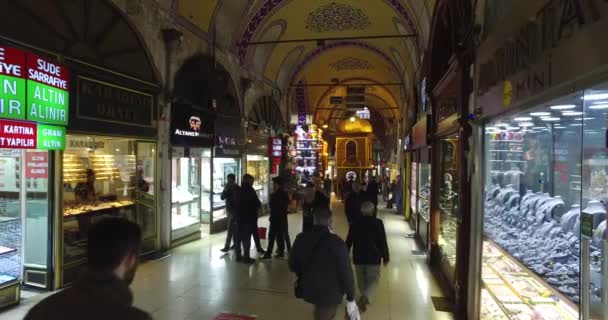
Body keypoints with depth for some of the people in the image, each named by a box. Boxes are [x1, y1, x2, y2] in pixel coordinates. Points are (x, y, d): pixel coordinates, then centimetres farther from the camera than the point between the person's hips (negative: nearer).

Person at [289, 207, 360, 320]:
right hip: (330, 294, -4)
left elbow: (293, 265, 2)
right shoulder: (336, 242, -25)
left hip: (307, 290, 4)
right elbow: (346, 272, -21)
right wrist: (350, 298, -8)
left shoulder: (301, 238, -10)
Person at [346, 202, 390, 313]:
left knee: (361, 279, 18)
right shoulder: (378, 223, -8)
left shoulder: (355, 223, -1)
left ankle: (364, 299, 29)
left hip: (358, 256, 3)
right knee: (373, 279, 5)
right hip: (373, 256, -2)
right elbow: (383, 241, -8)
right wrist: (386, 257, 1)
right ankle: (365, 298, -17)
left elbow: (349, 241, 2)